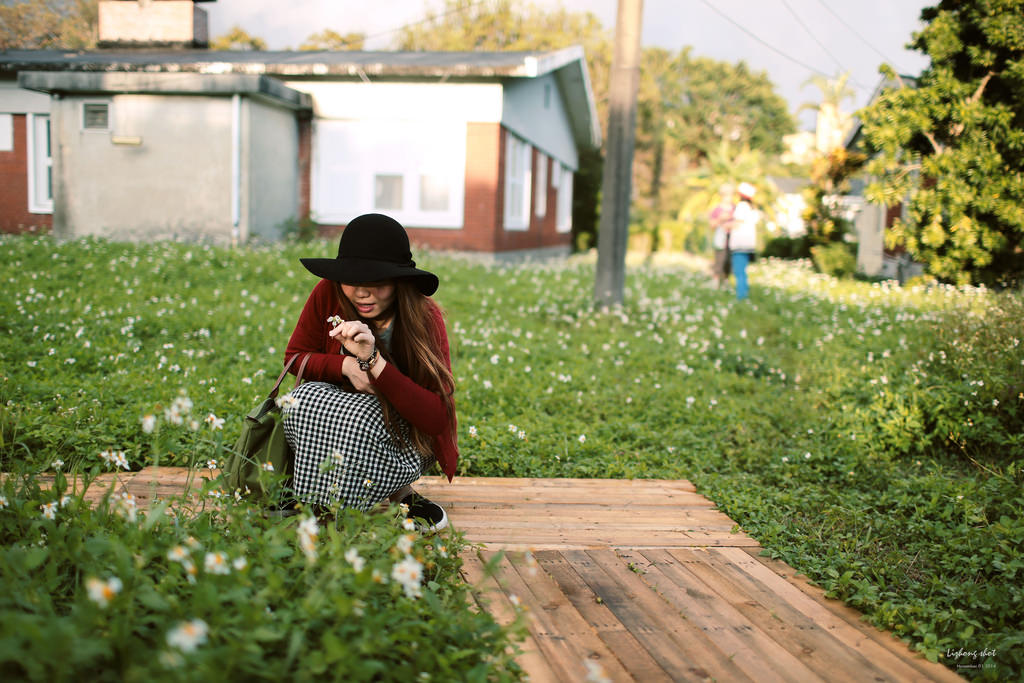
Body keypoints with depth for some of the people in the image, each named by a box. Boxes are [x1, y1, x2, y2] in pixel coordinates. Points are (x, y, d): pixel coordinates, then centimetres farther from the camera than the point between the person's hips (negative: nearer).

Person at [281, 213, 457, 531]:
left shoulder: (424, 317, -22)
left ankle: (400, 492, -5)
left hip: (406, 435, -3)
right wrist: (346, 366, -21)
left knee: (365, 417, -35)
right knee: (307, 397, -28)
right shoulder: (328, 294, -14)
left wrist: (374, 361, -40)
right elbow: (295, 358, 1)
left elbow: (436, 418, -29)